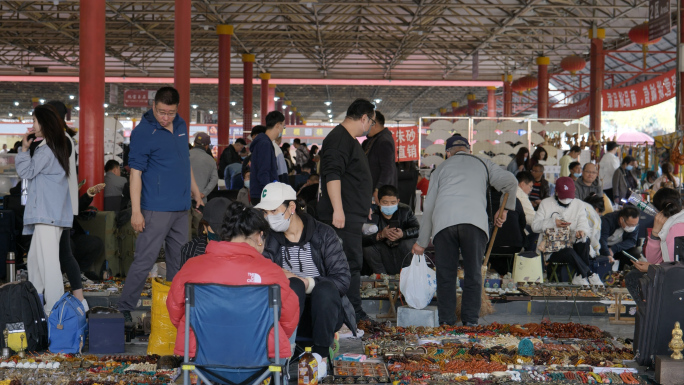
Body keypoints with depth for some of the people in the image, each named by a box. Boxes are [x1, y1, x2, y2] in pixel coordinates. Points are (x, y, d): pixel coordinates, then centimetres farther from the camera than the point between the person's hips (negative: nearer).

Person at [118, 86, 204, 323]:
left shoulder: (180, 125, 9)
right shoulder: (143, 132, -13)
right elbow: (135, 172, -15)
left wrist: (194, 187, 24)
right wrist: (136, 211, -18)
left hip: (181, 206, 8)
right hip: (156, 208, -8)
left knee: (179, 259, 13)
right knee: (145, 259, -8)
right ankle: (124, 308, -1)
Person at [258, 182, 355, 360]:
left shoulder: (324, 234, 1)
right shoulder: (269, 240, 8)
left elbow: (343, 279, -9)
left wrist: (308, 283, -22)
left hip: (326, 313, -1)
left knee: (325, 288, -33)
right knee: (293, 284, -29)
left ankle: (321, 352, -24)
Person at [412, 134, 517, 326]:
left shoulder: (441, 168, 29)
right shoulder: (483, 163, 27)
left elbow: (428, 206, 25)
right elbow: (510, 181, 13)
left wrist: (422, 242, 30)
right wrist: (505, 209, 29)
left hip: (443, 221, 1)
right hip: (474, 220, -1)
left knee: (445, 274, 8)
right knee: (473, 272, 9)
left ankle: (446, 320, 8)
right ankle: (470, 320, 7)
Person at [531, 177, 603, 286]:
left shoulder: (579, 204, 13)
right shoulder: (546, 204, 5)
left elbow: (583, 224, -1)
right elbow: (535, 226, -3)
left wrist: (581, 230, -27)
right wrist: (553, 223, -19)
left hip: (571, 245, 3)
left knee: (584, 244, -32)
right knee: (569, 252, -35)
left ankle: (580, 276, -23)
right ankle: (590, 275, -21)